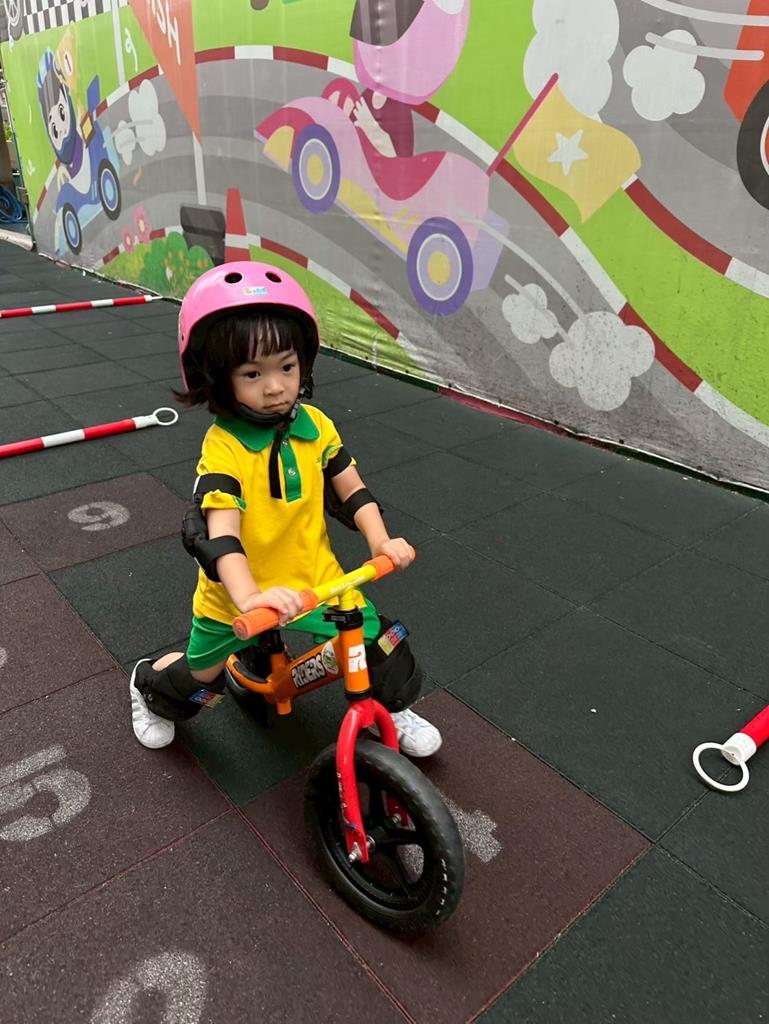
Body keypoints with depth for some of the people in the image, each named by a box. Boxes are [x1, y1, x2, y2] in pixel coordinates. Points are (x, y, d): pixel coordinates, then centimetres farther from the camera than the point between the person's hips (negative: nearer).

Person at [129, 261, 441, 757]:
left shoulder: (314, 425, -9)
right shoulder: (222, 447, -25)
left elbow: (351, 487, -3)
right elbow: (220, 532, -35)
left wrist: (381, 541, -18)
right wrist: (249, 596, -50)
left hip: (315, 580, 3)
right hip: (236, 597, -3)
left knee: (385, 647, 0)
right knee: (199, 678, 18)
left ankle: (395, 712, 33)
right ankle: (148, 685, 53)